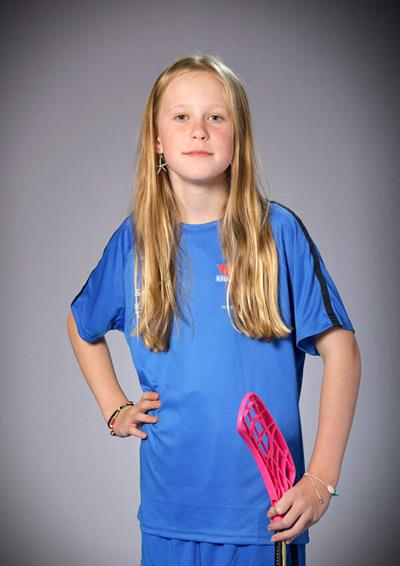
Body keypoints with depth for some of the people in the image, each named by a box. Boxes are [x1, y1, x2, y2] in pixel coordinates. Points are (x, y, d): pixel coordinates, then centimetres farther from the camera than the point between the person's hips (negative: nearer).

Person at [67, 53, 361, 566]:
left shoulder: (278, 231, -7)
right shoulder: (134, 240, 1)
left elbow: (340, 349, -7)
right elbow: (82, 326, 19)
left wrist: (322, 479, -11)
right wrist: (114, 409, 8)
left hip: (266, 509, -2)